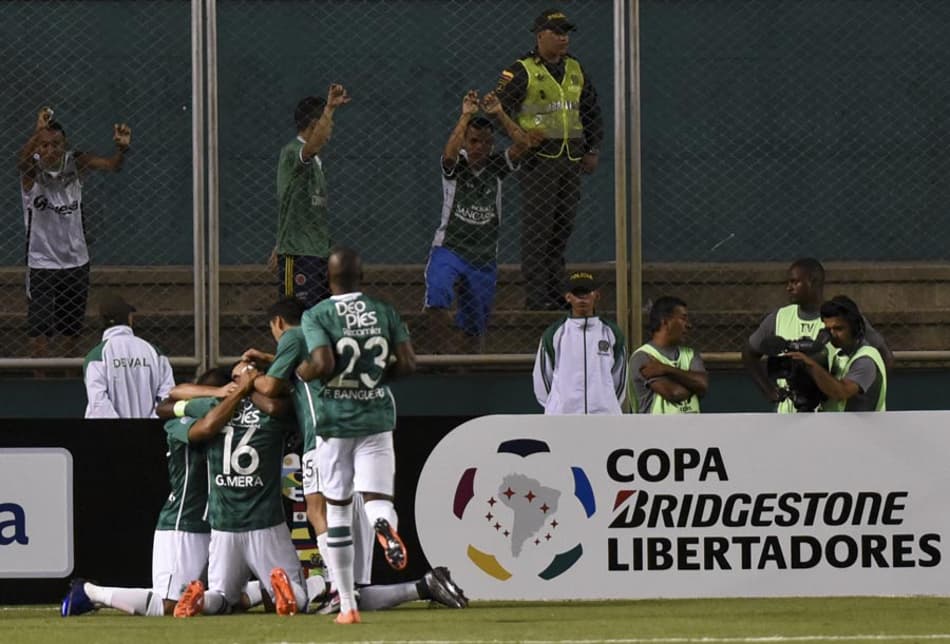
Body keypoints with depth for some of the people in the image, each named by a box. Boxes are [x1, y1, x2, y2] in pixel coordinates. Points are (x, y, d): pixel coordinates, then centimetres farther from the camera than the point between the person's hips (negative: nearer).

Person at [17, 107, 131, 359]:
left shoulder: (75, 163, -6)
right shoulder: (32, 169, -13)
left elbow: (112, 165, -19)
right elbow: (22, 159, -36)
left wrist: (123, 149, -42)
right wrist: (38, 132, -55)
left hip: (76, 260, 3)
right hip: (42, 262, -3)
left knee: (71, 333, 12)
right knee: (39, 335, -9)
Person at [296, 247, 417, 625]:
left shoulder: (317, 316, -7)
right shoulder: (384, 312, 3)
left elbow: (323, 365, -20)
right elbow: (408, 363, 0)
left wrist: (301, 372, 1)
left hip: (334, 420, -1)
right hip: (376, 417, 1)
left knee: (337, 509, 10)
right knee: (376, 495, 0)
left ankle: (347, 604, 9)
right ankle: (385, 524, -42)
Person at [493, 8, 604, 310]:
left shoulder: (575, 70, 16)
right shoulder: (522, 71, -5)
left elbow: (592, 111, 23)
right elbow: (498, 108, -8)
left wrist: (593, 150, 14)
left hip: (572, 160, 7)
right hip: (539, 158, -7)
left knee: (563, 227, 8)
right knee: (537, 229, -8)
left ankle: (556, 293, 13)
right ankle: (536, 296, -9)